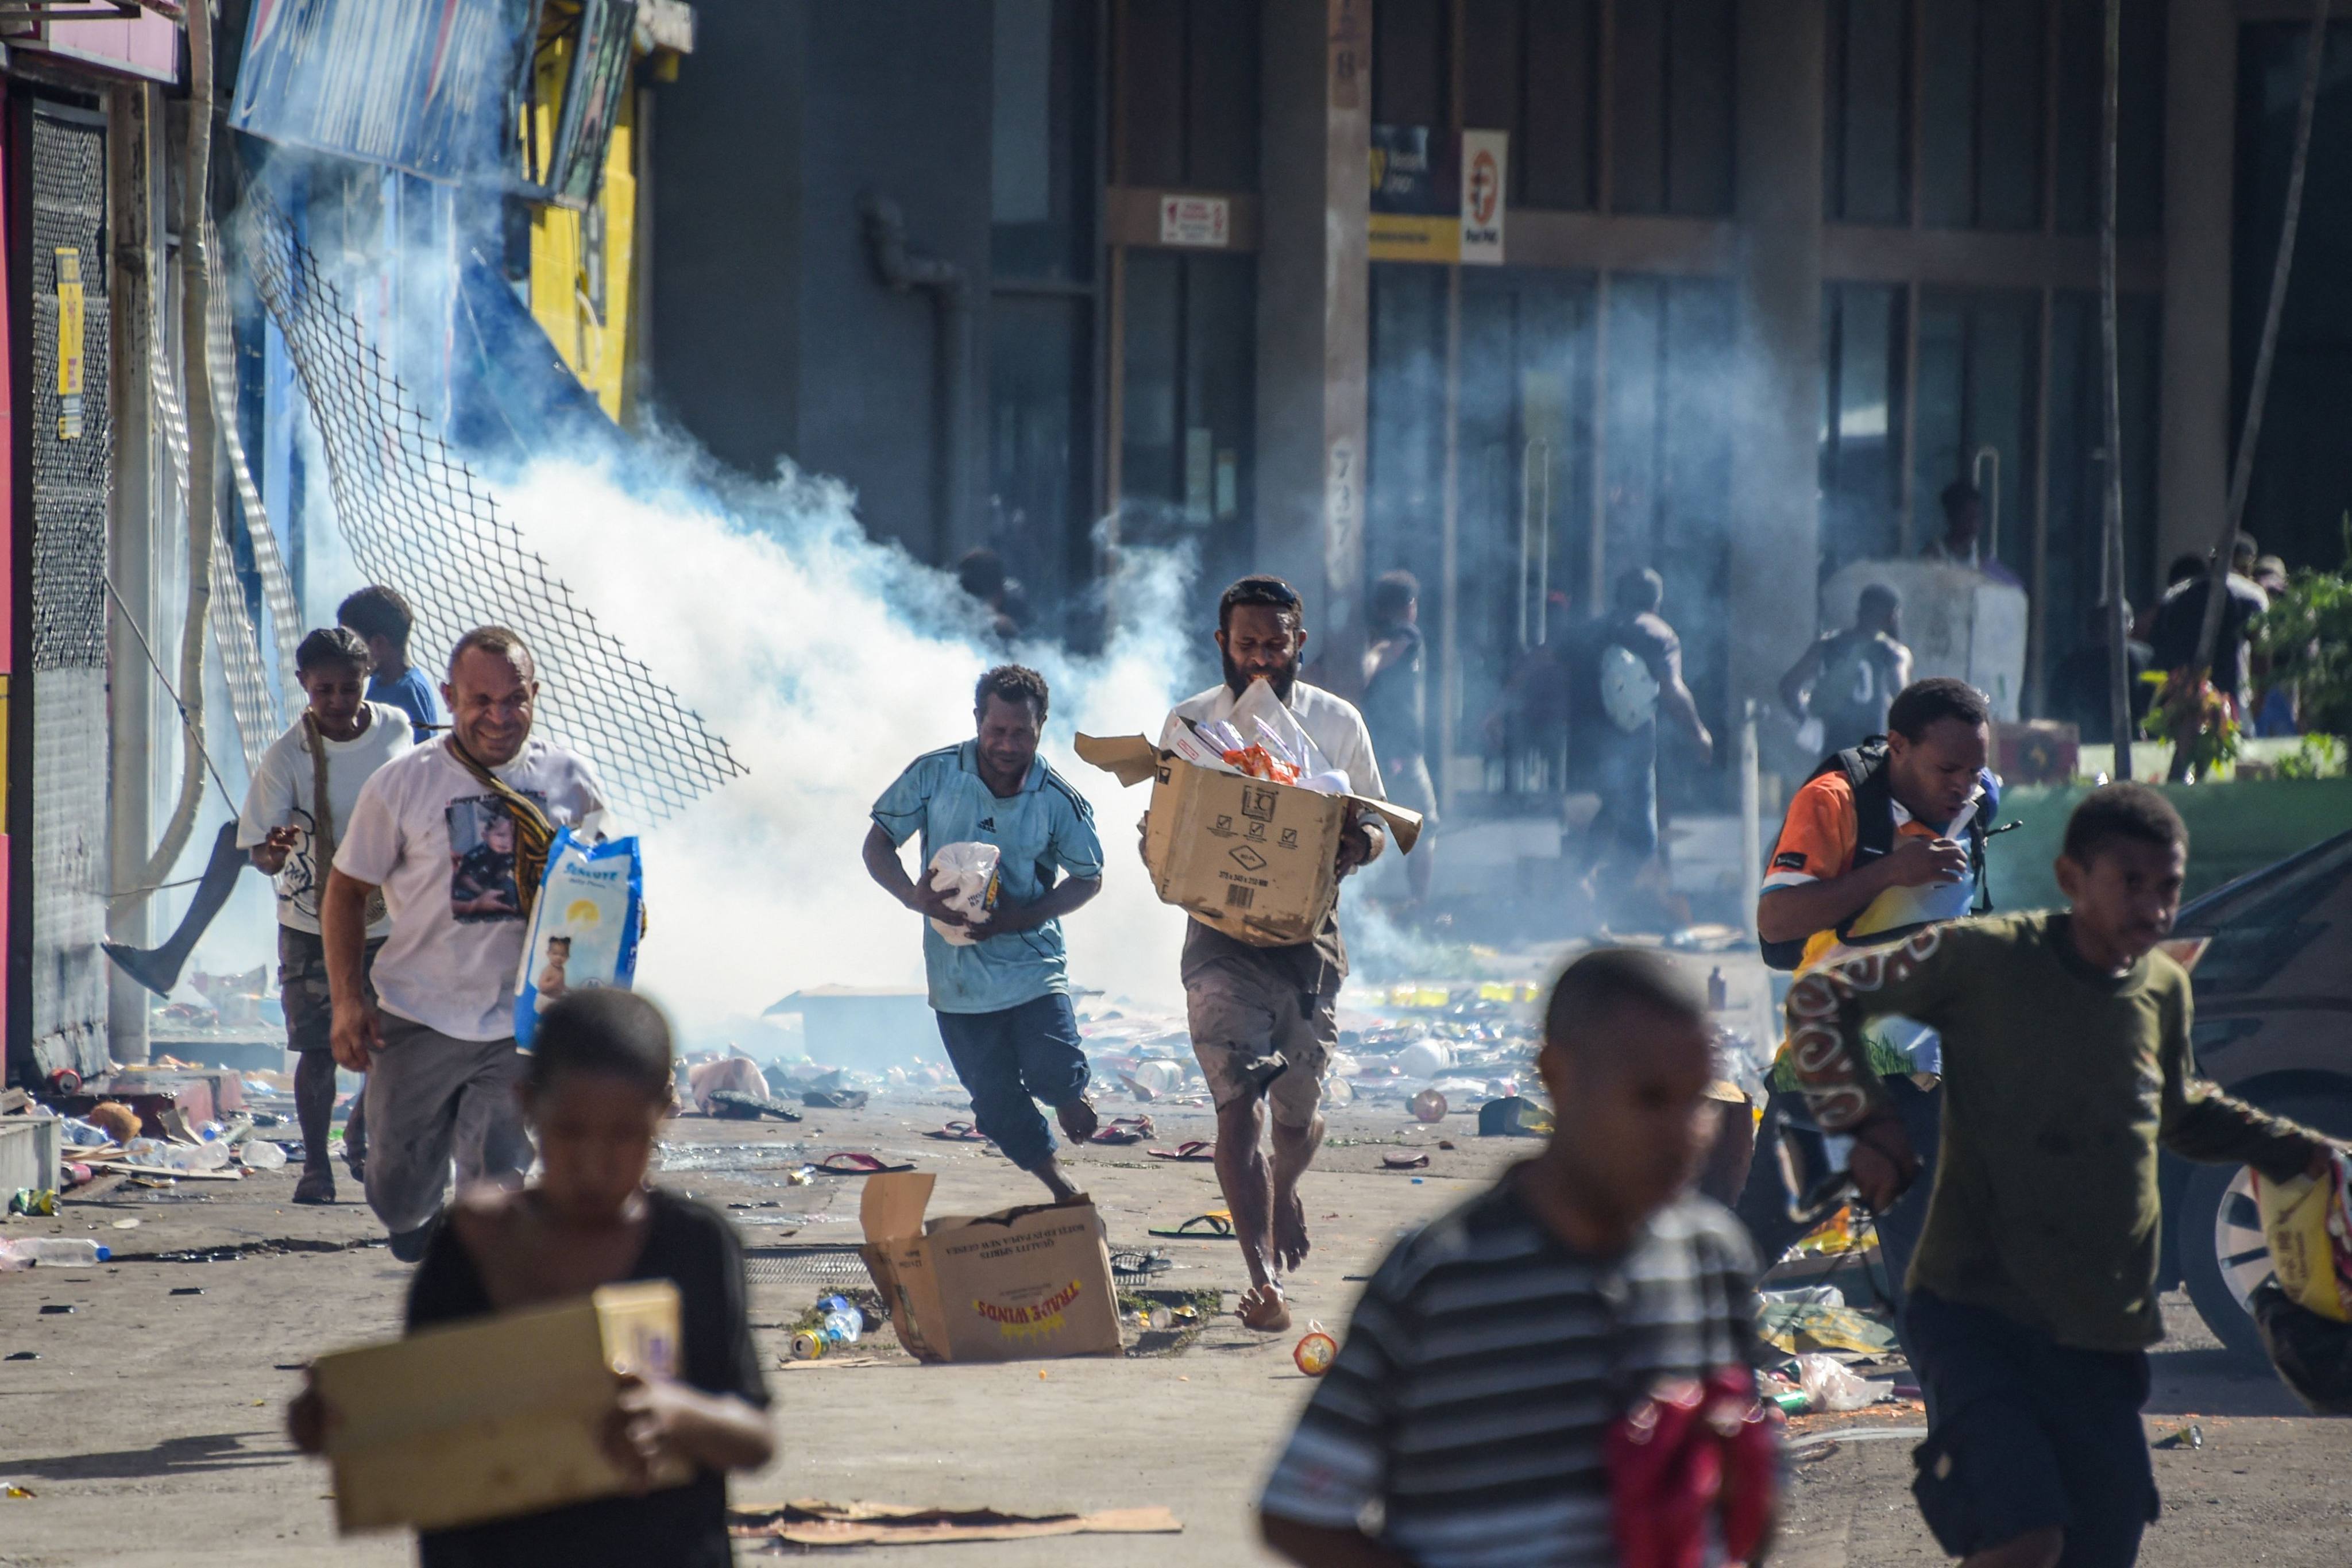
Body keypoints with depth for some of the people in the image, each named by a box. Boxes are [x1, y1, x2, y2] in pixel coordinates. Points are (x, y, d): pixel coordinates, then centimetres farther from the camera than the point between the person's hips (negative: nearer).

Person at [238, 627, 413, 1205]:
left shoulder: (396, 729, -4)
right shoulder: (287, 756, -15)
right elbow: (261, 852, -16)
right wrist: (273, 851, -39)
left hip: (389, 921, 3)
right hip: (312, 924, -3)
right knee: (318, 1048, -3)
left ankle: (361, 1138, 31)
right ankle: (315, 1164, 12)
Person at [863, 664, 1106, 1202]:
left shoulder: (1059, 800, -8)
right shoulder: (934, 775, -7)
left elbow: (1088, 878, 2)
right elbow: (877, 846, 0)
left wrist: (1021, 917, -15)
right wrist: (915, 896, -22)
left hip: (1031, 962, -1)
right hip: (957, 972, 1)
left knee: (1052, 1074, -20)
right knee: (998, 1107, 5)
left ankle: (1070, 1092, 19)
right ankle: (1062, 1191, 27)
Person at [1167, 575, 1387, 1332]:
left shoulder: (1338, 723, 4)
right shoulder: (1191, 723, 2)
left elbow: (1377, 825, 10)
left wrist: (1361, 843, -13)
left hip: (1309, 933, 2)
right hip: (1222, 935, -2)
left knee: (1298, 1112, 11)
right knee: (1237, 1105, -15)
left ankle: (1284, 1191, 47)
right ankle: (1263, 1278, -19)